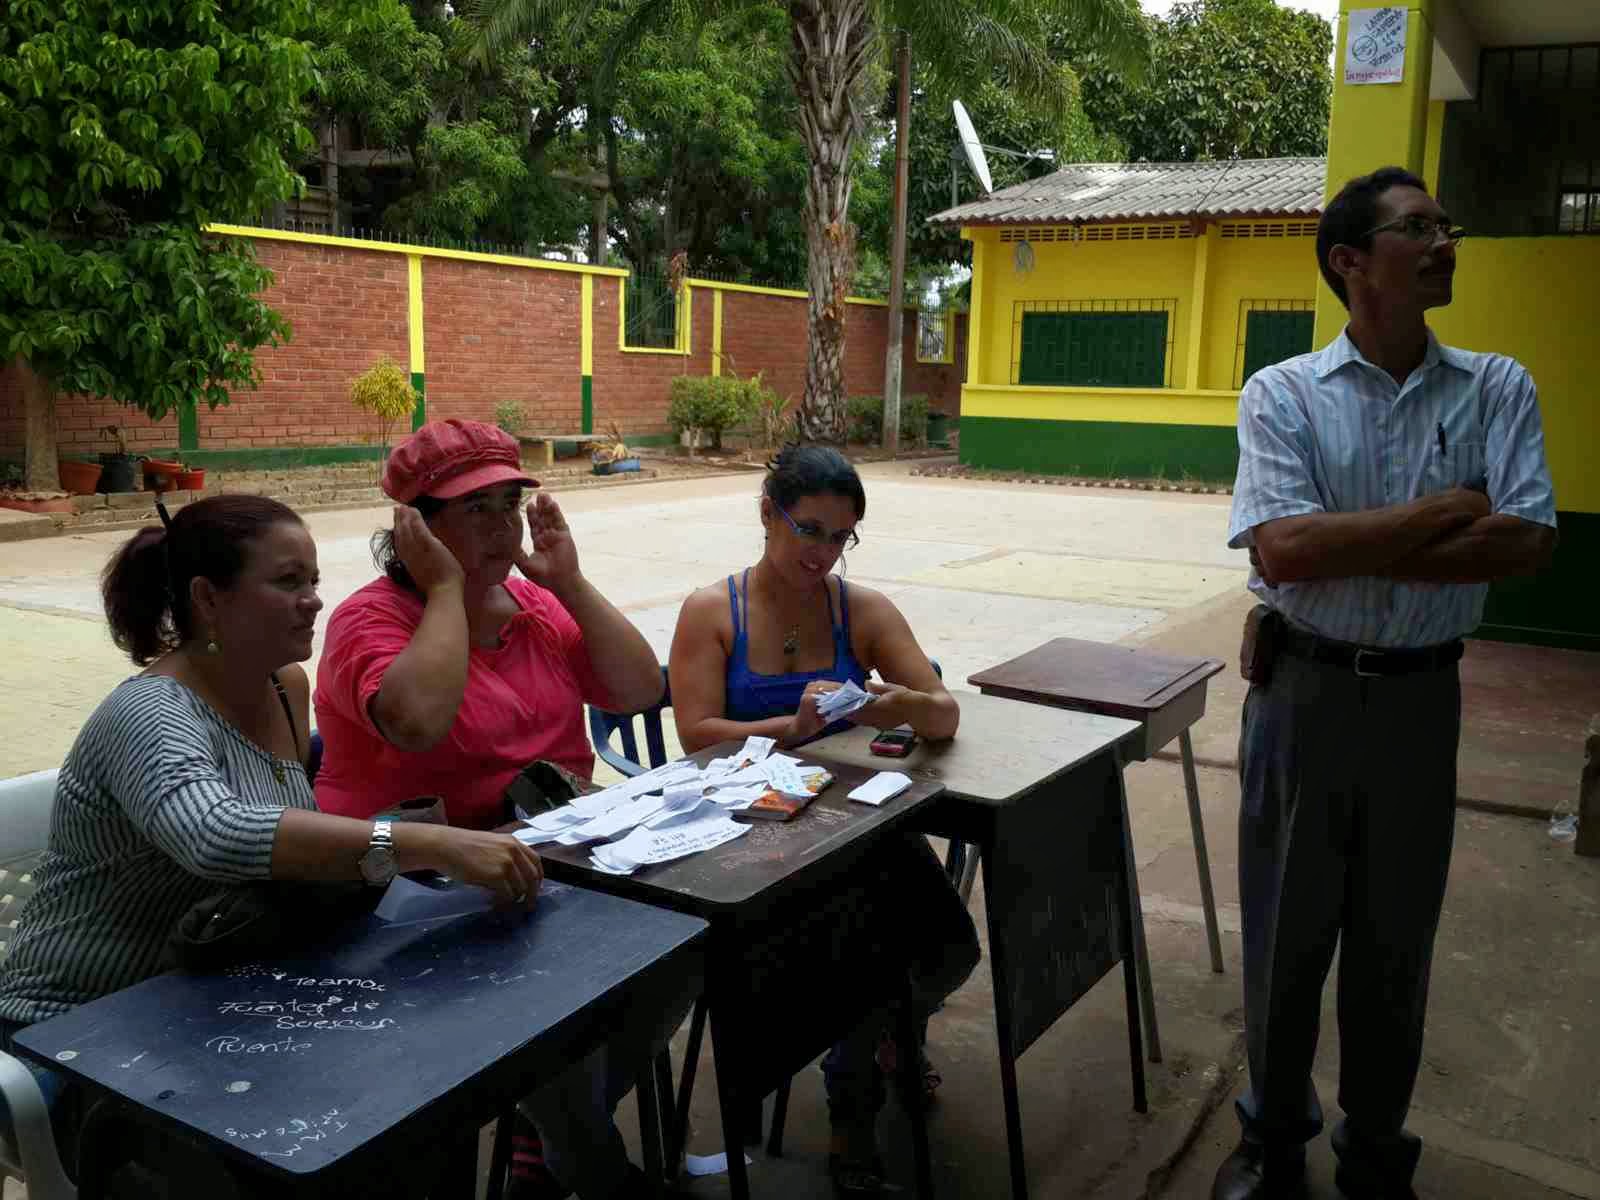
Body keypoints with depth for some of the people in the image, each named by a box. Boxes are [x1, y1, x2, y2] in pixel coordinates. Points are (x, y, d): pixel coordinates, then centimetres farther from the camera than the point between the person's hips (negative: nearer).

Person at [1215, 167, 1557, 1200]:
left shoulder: (1497, 389, 2)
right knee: (1286, 931, 11)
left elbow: (1530, 543, -11)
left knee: (1396, 940, 15)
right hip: (1304, 688, -1)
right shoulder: (1282, 392, -5)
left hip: (1421, 697, 2)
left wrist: (1352, 552, -17)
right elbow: (1282, 548, -18)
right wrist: (1445, 511, -13)